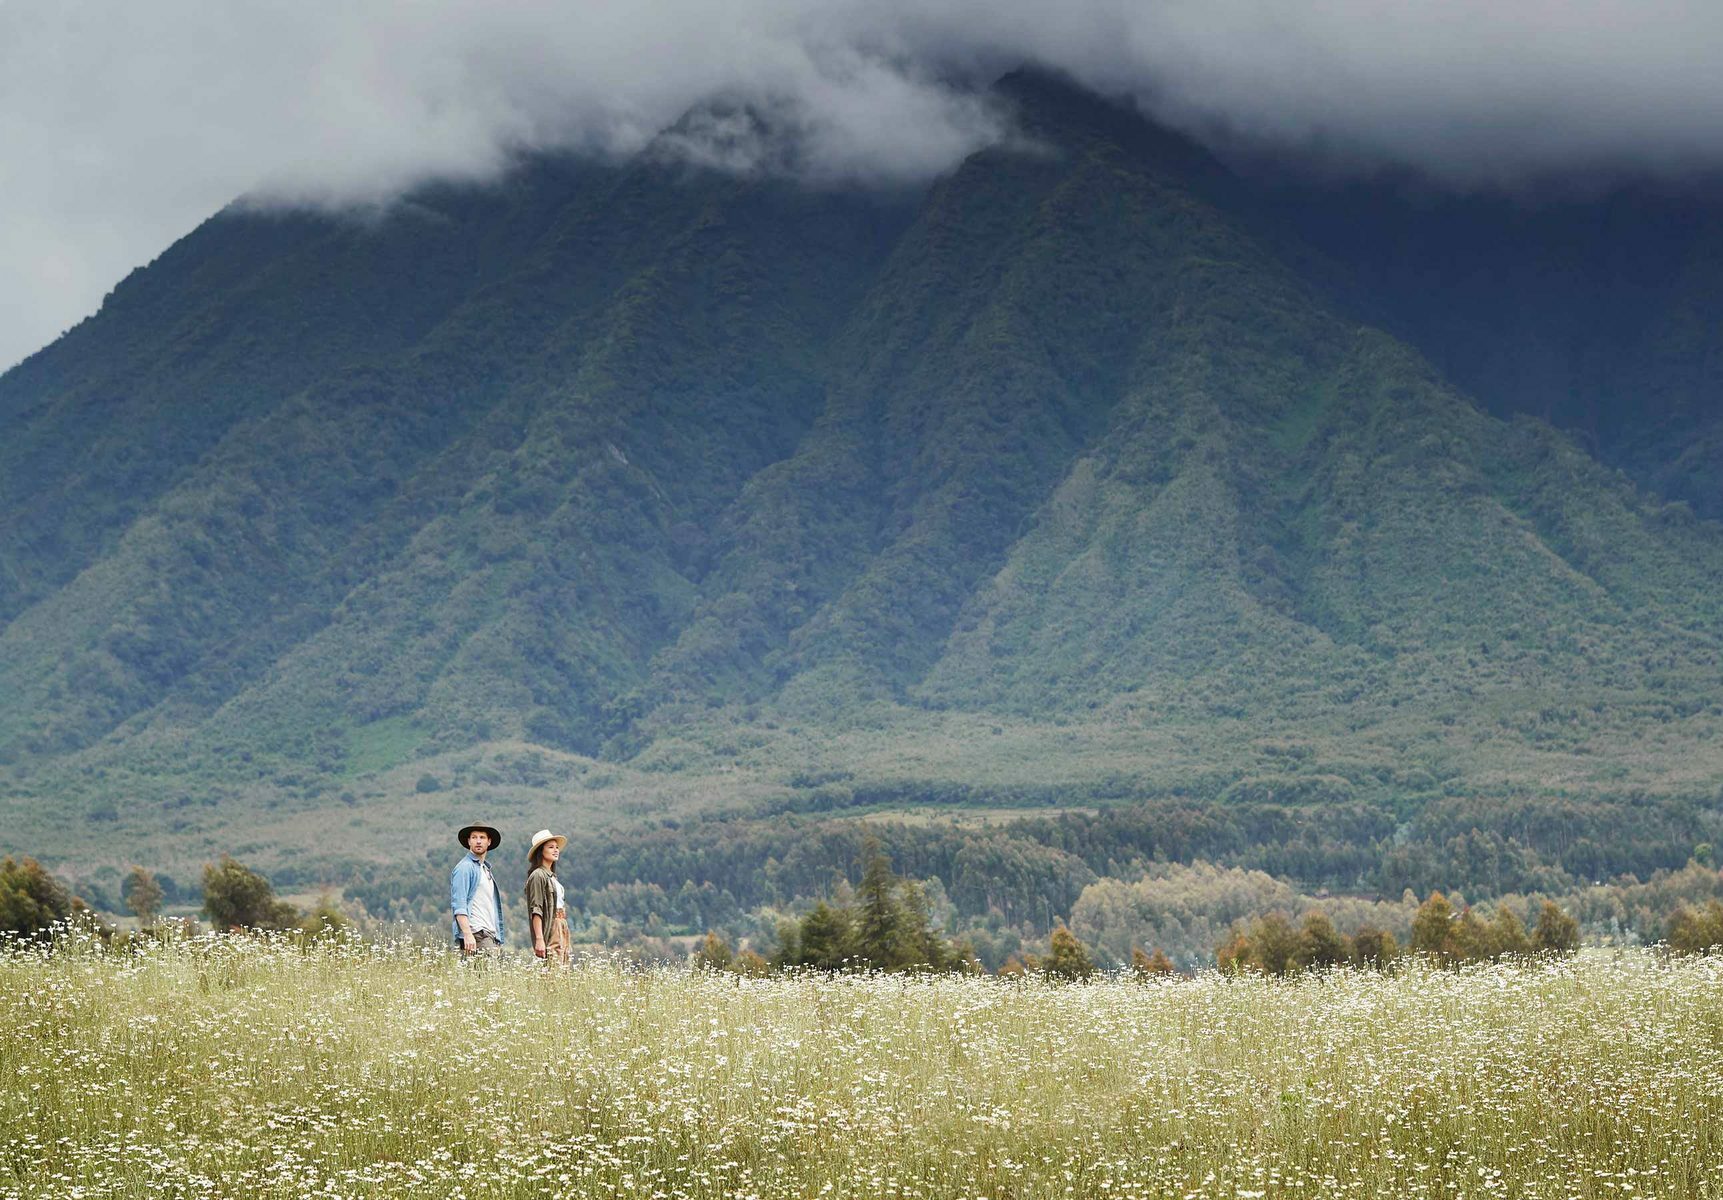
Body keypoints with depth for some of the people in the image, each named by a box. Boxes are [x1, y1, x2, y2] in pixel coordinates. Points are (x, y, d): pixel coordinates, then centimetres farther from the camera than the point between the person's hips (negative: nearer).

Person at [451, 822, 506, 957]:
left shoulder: (486, 869, 25)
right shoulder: (464, 868, -3)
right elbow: (459, 905, -12)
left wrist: (498, 940, 19)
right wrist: (467, 934, -22)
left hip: (490, 935, 8)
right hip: (475, 936, -8)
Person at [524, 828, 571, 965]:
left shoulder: (552, 876, 19)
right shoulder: (538, 876, -6)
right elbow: (536, 910, -14)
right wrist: (539, 939, -21)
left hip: (562, 932, 9)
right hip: (549, 933, -9)